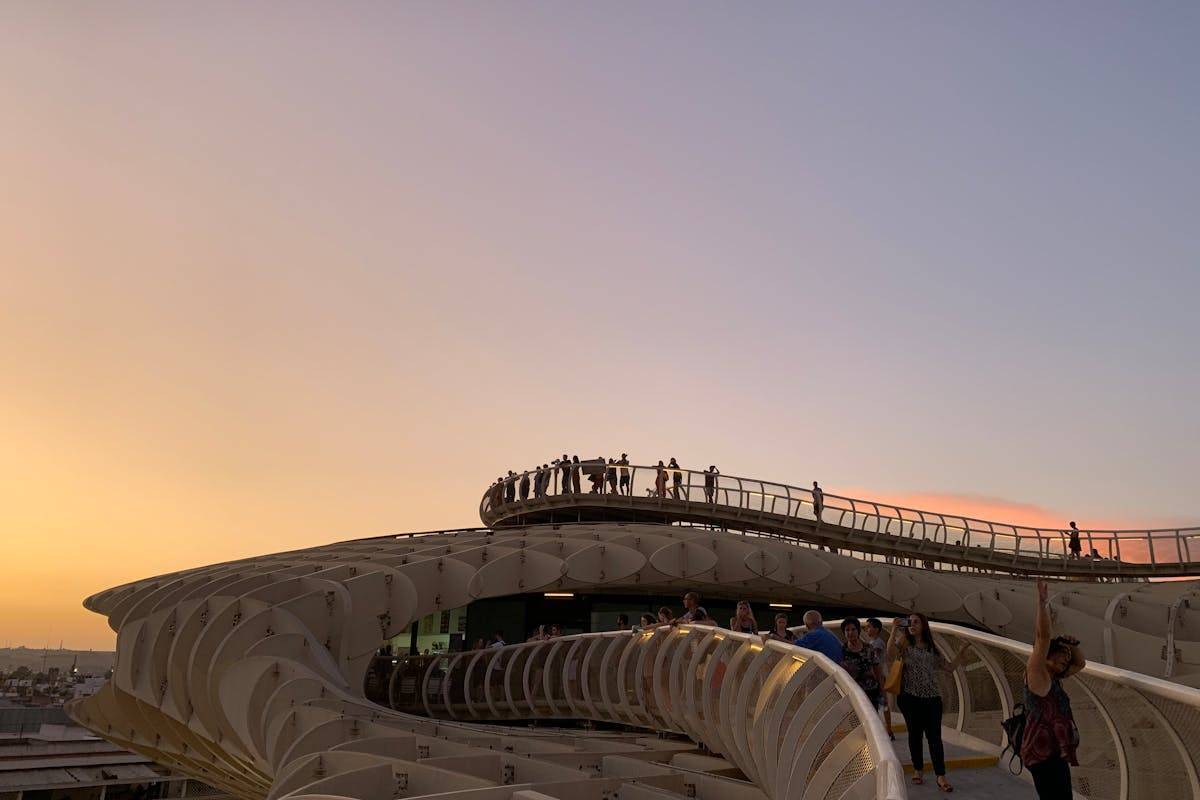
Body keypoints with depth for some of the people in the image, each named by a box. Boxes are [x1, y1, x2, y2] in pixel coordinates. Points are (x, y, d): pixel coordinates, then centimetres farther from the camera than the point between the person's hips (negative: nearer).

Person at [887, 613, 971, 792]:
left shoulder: (932, 649, 13)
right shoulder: (904, 643, 1)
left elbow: (950, 668, 17)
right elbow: (890, 656, -18)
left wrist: (961, 653, 6)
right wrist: (894, 631, -22)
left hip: (932, 697, 2)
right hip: (910, 697, -2)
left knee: (934, 735, -4)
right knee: (915, 733, 7)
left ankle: (940, 776, -5)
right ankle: (918, 770, 21)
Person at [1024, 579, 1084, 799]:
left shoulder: (1054, 678, 19)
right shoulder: (1036, 673, -5)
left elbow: (1080, 663, 32)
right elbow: (1043, 637, -18)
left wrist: (1074, 645, 12)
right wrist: (1043, 602, -23)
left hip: (1054, 753, 10)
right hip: (1044, 753, -10)